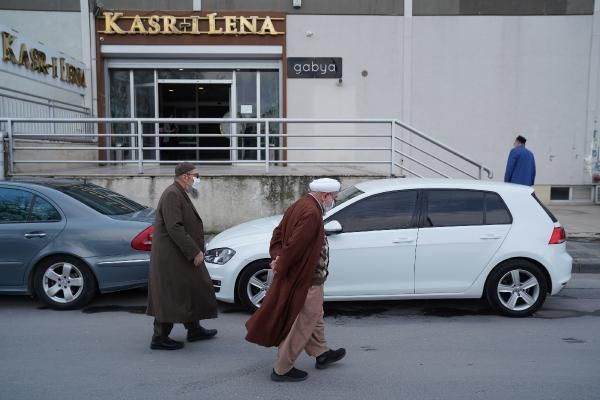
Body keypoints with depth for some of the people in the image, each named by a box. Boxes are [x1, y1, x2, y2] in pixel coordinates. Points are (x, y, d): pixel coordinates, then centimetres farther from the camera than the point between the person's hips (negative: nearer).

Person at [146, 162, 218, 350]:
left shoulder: (179, 194, 16)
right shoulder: (172, 194, -18)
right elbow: (174, 228, -25)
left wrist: (195, 250, 18)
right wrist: (194, 252, -22)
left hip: (179, 255, 11)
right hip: (171, 257, -11)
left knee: (190, 291, 17)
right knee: (171, 295, -3)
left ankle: (194, 329, 28)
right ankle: (159, 338, 7)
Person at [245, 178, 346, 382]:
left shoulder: (299, 206, 6)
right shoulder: (312, 214, -26)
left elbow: (278, 233, 8)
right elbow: (295, 244, -29)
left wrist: (277, 257, -5)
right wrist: (281, 267, -15)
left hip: (297, 275, 10)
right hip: (307, 279, -10)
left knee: (314, 317, 25)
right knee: (303, 323, 4)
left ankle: (321, 353, 42)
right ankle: (282, 369, 16)